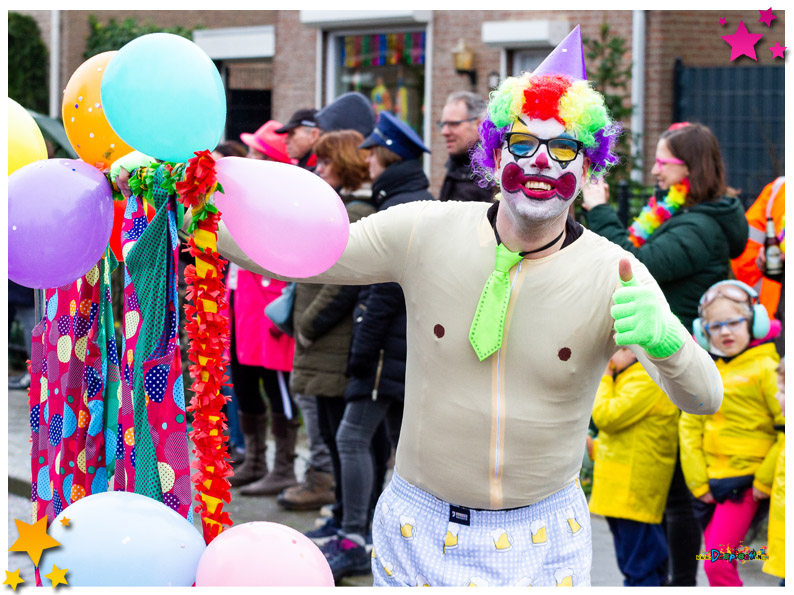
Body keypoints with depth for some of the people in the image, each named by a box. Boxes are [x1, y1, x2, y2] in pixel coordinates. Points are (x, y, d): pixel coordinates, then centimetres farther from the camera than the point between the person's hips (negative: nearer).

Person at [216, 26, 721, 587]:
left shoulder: (613, 275, -12)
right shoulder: (425, 232, -8)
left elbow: (703, 398, -20)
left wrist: (664, 337, -43)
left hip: (544, 543, -1)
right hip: (420, 534, 1)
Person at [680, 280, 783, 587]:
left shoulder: (764, 369, -7)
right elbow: (689, 427, 10)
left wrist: (765, 481, -11)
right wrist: (698, 481, 1)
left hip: (744, 484, -6)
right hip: (710, 485, 6)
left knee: (717, 563, -16)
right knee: (723, 564, 12)